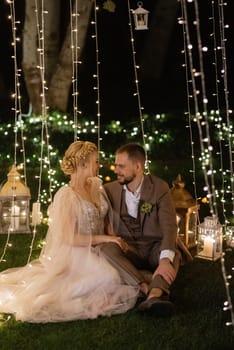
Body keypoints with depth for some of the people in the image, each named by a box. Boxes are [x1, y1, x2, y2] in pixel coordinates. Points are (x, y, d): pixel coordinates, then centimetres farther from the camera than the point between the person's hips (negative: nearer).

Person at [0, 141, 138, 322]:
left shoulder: (96, 185, 6)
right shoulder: (66, 196, -15)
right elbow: (69, 238, -19)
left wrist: (113, 238, -2)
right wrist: (105, 239, -18)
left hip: (99, 253, 7)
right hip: (77, 255, -7)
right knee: (113, 278, -27)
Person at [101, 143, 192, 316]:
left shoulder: (159, 188, -9)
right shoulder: (110, 189, 2)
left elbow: (169, 226, -22)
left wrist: (165, 260, -39)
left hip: (155, 247, -1)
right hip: (128, 249, 2)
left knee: (174, 255, -34)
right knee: (106, 248, -31)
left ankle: (153, 297, -60)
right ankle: (153, 290, -45)